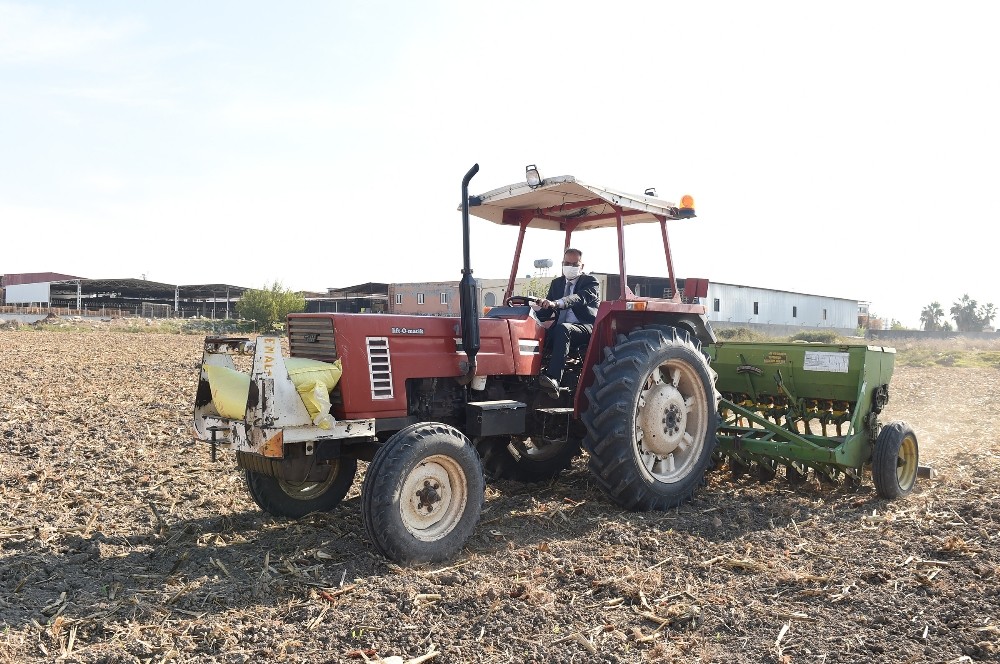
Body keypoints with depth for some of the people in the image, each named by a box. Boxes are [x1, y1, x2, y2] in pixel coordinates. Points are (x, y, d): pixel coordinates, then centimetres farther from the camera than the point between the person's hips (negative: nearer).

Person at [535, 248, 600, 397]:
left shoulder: (590, 282, 4)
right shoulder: (556, 283, 22)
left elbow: (580, 298, -19)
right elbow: (546, 311, 16)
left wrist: (555, 303, -38)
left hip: (585, 328, -5)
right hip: (559, 329, 5)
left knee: (562, 329, -39)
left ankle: (554, 379, -51)